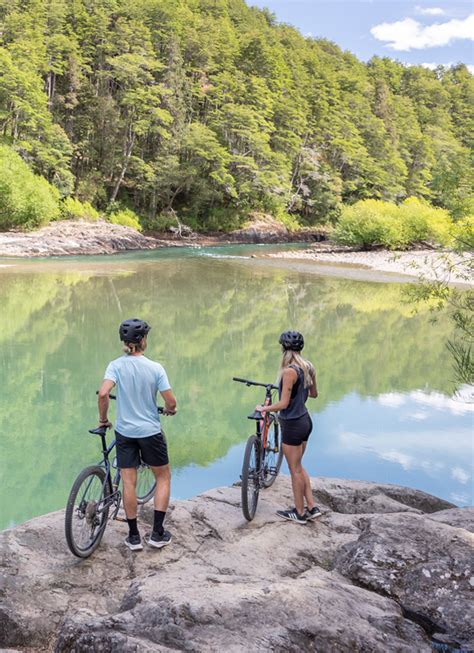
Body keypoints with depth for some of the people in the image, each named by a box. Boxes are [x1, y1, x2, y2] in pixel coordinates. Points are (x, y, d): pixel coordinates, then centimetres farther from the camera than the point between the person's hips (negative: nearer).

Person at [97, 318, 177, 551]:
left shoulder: (116, 365, -8)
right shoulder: (155, 368, -10)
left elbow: (103, 393, -22)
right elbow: (170, 401, -11)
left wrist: (103, 418, -5)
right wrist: (170, 410, 13)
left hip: (124, 432, 2)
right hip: (150, 432, -1)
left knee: (129, 483, 8)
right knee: (163, 477, 15)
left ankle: (134, 536, 15)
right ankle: (158, 533, 13)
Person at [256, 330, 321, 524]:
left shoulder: (289, 371, -23)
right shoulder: (308, 368, 2)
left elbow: (283, 403, -23)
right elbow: (314, 393, 16)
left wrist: (263, 408, -9)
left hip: (292, 425, -8)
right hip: (305, 421, 8)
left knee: (295, 470, 7)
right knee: (298, 467, 20)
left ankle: (299, 513, 19)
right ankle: (312, 507, 23)